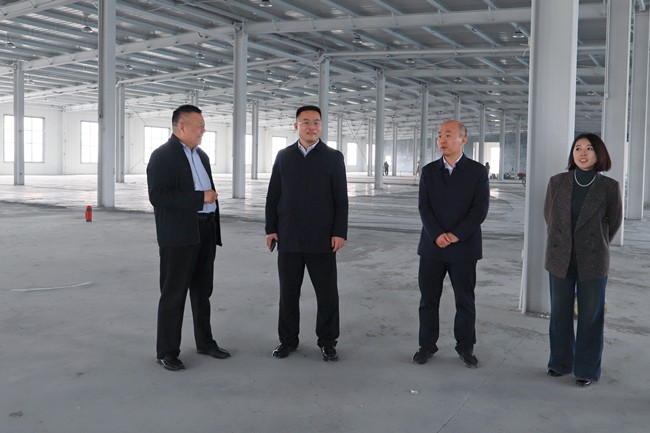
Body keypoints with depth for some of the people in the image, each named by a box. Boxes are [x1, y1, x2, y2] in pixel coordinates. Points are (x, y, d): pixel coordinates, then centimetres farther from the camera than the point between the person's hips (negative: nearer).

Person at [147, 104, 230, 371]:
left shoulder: (201, 156, 15)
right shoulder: (162, 156, -10)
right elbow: (158, 196, -21)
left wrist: (214, 229, 17)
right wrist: (200, 198, -20)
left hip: (206, 232, 8)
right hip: (179, 236, -8)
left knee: (202, 290, 16)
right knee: (174, 294, 0)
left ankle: (205, 342, 28)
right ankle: (167, 352, 10)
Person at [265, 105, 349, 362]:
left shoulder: (333, 157, 2)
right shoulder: (283, 156, 8)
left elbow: (341, 199, -2)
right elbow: (273, 195, 9)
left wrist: (340, 232, -10)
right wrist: (271, 229, 2)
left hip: (322, 240, -2)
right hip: (289, 239, 2)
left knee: (327, 293, 3)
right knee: (288, 292, 8)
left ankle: (327, 342, 18)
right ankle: (288, 340, 22)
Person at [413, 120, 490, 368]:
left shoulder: (477, 171, 0)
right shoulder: (429, 171, 7)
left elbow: (480, 209, -7)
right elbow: (424, 207, -1)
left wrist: (456, 235, -14)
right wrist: (437, 235, -15)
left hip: (464, 247, -2)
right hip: (432, 246, 2)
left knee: (465, 301, 7)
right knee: (428, 299, 7)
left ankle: (465, 348, 20)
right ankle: (427, 345, 20)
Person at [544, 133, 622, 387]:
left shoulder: (609, 187, -6)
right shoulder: (557, 182, -1)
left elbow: (614, 222, 7)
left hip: (593, 262, -2)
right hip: (560, 259, 2)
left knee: (590, 317, 6)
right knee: (560, 315, 11)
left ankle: (587, 369, 20)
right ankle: (560, 362, 27)